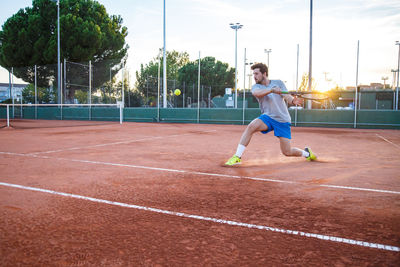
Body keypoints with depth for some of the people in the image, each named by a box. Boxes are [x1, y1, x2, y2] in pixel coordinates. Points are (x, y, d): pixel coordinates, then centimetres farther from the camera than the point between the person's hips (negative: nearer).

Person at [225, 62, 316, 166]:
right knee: (251, 126, -30)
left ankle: (307, 153, 29)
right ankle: (237, 157, -25)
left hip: (283, 120, -1)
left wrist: (293, 101, -28)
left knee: (287, 152, -3)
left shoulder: (278, 83, 6)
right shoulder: (255, 87, 5)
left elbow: (287, 97, -5)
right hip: (267, 117, 1)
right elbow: (257, 93, -19)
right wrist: (272, 90, -34)